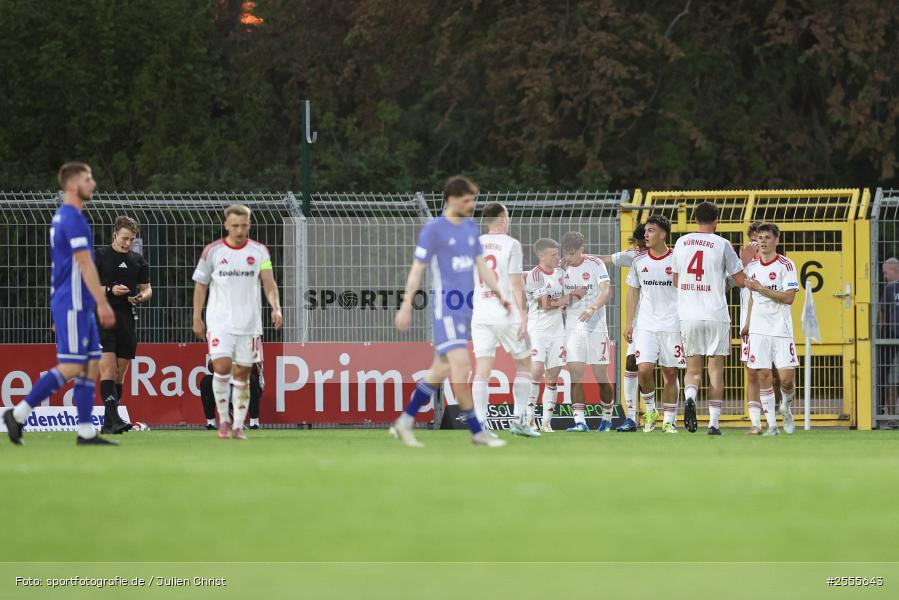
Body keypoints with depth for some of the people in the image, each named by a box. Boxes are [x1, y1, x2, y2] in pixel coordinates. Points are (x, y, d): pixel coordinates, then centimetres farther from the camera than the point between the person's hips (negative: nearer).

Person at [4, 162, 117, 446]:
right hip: (73, 305, -10)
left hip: (79, 306, 10)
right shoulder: (72, 219, -14)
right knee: (71, 367, -10)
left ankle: (86, 432, 4)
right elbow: (85, 264, -18)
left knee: (91, 364, 6)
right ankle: (19, 414, -6)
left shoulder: (63, 217, 17)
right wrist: (102, 302, -19)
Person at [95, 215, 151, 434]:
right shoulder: (99, 256, 0)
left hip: (127, 319, 5)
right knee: (108, 369, -16)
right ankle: (113, 417, -25)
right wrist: (110, 290, -16)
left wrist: (141, 297, -5)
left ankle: (108, 423, 13)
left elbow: (147, 288, 19)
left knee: (120, 373, 6)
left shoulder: (138, 260, 13)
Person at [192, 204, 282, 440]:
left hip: (249, 323, 1)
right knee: (222, 366, -16)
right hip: (220, 321, -1)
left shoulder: (259, 251, 3)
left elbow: (269, 282, -5)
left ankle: (238, 426, 10)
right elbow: (200, 285, 8)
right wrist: (197, 319, 4)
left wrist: (276, 308, -21)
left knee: (242, 374, 3)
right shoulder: (212, 251, 2)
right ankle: (224, 420, -2)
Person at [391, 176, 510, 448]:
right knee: (461, 369, -14)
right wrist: (406, 307, -8)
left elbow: (480, 264, 19)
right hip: (447, 310, -8)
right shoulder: (434, 229, -8)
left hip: (466, 310, 8)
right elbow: (417, 269, -6)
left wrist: (499, 294, 9)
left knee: (440, 370, 11)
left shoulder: (471, 226, 13)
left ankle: (404, 423, 20)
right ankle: (477, 431, -8)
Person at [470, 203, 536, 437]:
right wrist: (523, 317, -11)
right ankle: (519, 419, 5)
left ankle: (480, 425, -9)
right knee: (523, 365, 12)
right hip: (508, 314, -4)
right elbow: (516, 283, -11)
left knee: (482, 371, 0)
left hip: (480, 314, 4)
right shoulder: (511, 244, -6)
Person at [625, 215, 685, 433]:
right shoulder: (639, 261, 6)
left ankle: (669, 420, 10)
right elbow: (633, 292, 13)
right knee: (644, 369, -13)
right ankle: (650, 410, 10)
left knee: (670, 373, 2)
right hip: (646, 325, 2)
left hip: (672, 325, -2)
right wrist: (629, 323, 8)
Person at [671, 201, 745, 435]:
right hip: (716, 315, -2)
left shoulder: (682, 242, 7)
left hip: (688, 317, 2)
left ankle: (689, 397, -20)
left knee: (693, 367, 10)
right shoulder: (722, 245, -4)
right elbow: (741, 280, 0)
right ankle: (714, 423, 1)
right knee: (716, 369, 4)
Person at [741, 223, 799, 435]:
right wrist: (747, 324, 20)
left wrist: (761, 288, -16)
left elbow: (789, 298, -14)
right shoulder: (752, 265, 10)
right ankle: (771, 424, 2)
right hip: (758, 330, 4)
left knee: (786, 378, -7)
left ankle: (786, 409, 22)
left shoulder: (785, 265, -6)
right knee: (764, 376, -3)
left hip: (781, 330, -4)